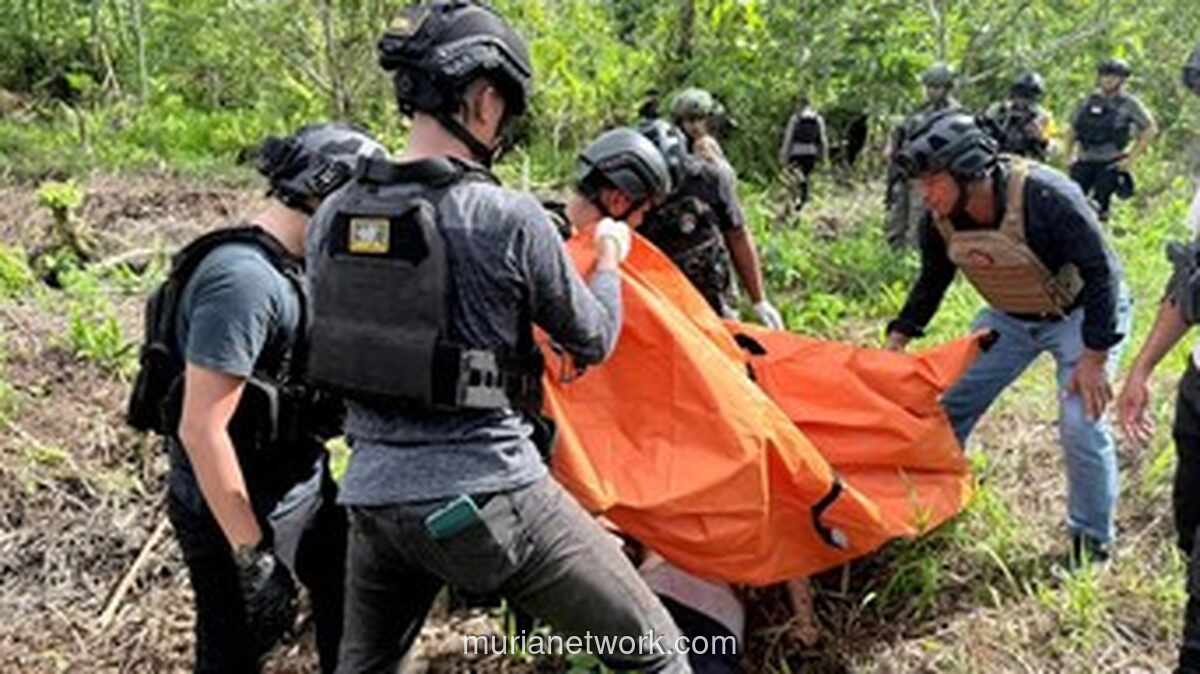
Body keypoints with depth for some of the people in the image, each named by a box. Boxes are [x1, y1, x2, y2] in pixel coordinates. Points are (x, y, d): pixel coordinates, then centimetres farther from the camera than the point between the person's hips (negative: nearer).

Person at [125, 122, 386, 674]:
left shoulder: (283, 266, 4)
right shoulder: (243, 279, -25)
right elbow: (201, 429, -27)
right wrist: (250, 552, -24)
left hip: (302, 488, 9)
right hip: (241, 511, -9)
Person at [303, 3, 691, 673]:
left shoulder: (333, 215, 1)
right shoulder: (508, 218, -15)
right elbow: (593, 342, -1)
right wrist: (609, 258, 19)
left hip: (375, 497, 6)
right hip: (491, 500, -6)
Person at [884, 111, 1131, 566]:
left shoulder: (1045, 197, -34)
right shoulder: (941, 221, -15)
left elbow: (1100, 272, -27)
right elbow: (931, 284, 3)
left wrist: (1094, 356, -26)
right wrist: (895, 344, -2)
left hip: (1080, 314, -6)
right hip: (1011, 317, 6)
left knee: (1081, 424, -15)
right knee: (950, 404, 3)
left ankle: (1092, 545, 5)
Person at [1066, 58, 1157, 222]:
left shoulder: (1129, 103, -2)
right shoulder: (1089, 101, 9)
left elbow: (1150, 129, 0)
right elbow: (1073, 130, 20)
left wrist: (1131, 158, -4)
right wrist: (1070, 154, 12)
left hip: (1111, 164, -3)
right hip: (1085, 161, 4)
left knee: (1098, 207, -6)